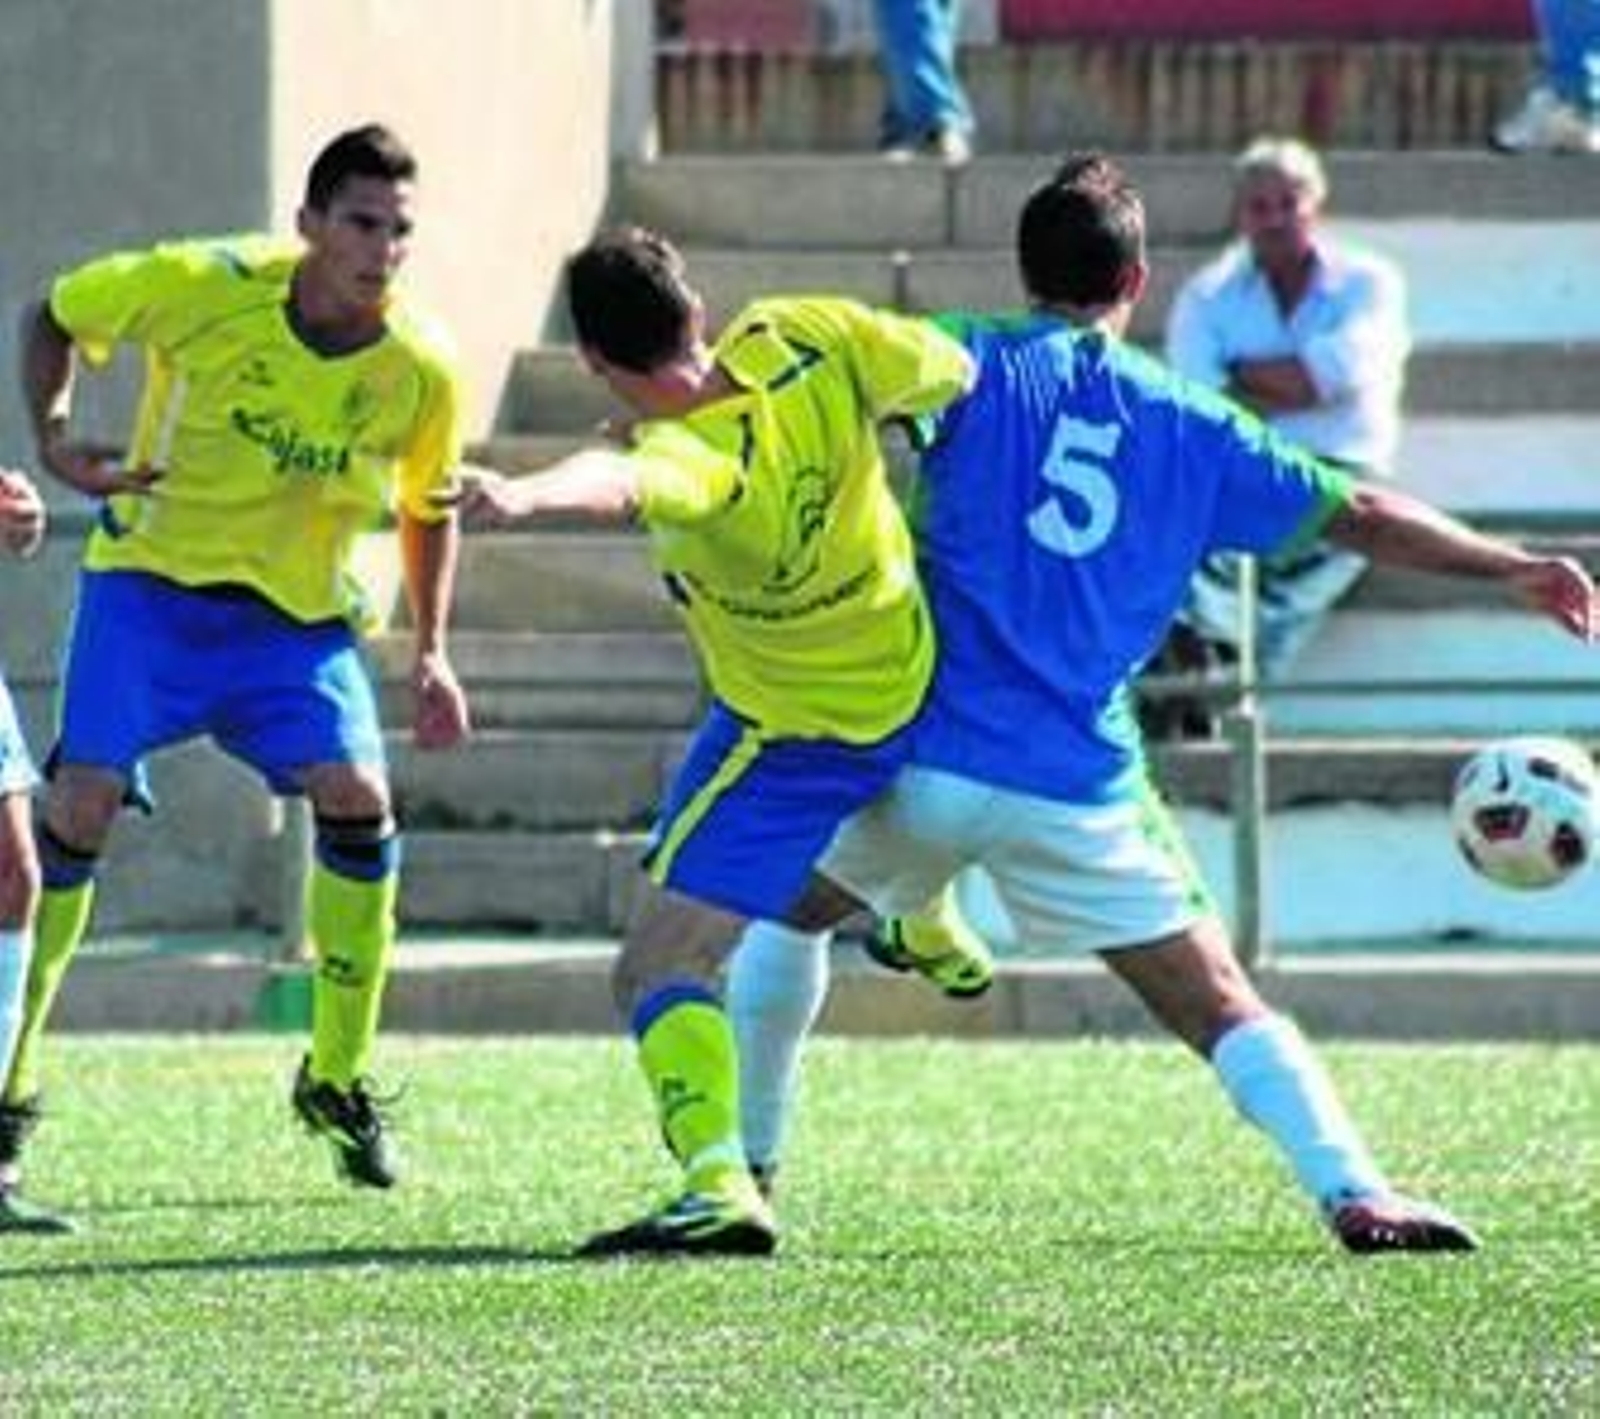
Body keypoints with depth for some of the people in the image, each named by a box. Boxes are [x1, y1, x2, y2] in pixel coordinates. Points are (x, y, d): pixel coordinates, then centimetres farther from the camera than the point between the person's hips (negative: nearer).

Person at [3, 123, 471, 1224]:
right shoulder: (205, 289, -19)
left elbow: (429, 510, 8)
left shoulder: (421, 372, -12)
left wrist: (431, 655, 2)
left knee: (357, 796, -17)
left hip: (300, 614, 2)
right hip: (151, 579, -1)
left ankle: (338, 1080, 0)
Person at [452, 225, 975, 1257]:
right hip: (918, 680, 8)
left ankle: (719, 1184, -28)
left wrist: (523, 496, -80)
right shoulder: (810, 340, -18)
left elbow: (618, 482, -60)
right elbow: (952, 371, -2)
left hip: (795, 736, -8)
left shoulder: (699, 459, -36)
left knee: (660, 968, -10)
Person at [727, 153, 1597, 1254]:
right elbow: (1358, 515, 11)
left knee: (791, 912, 27)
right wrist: (1511, 568, 21)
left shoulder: (977, 364, 3)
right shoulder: (1190, 427, 9)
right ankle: (1355, 1192, -12)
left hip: (928, 756, 0)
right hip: (1083, 790, 0)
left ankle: (742, 1166, 25)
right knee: (1219, 1004, 5)